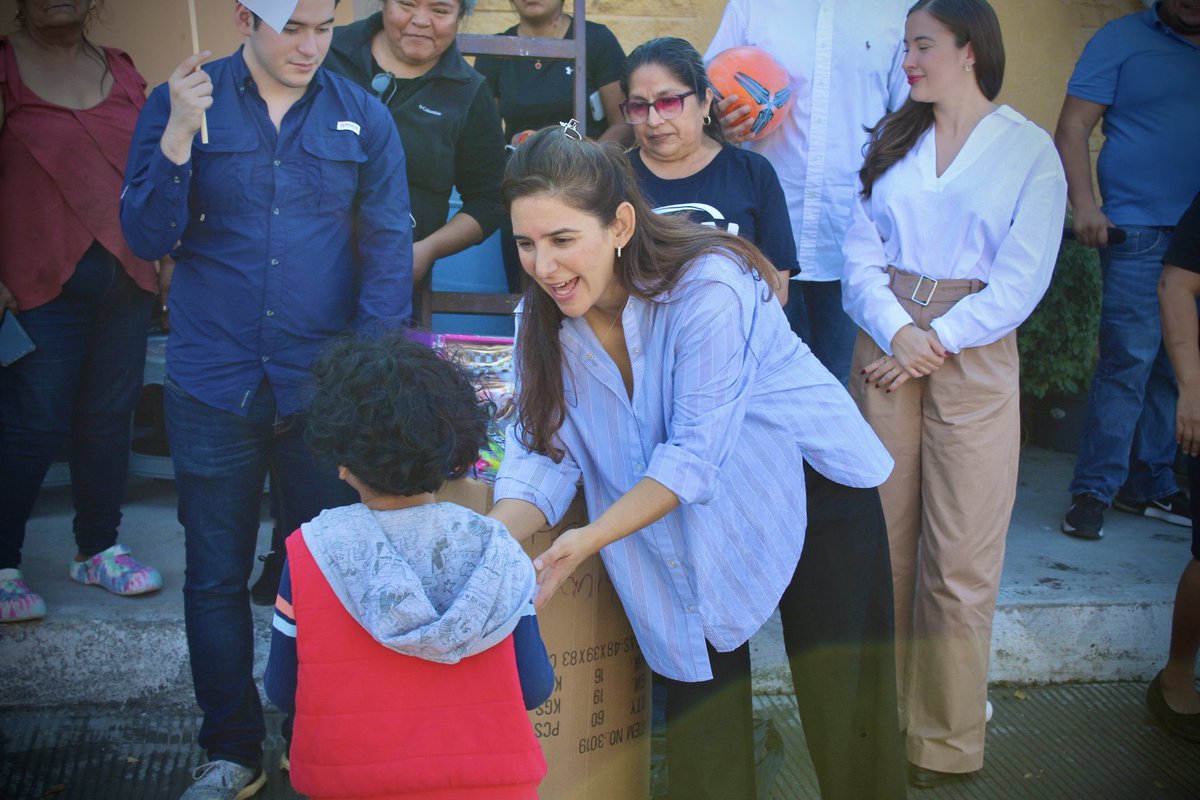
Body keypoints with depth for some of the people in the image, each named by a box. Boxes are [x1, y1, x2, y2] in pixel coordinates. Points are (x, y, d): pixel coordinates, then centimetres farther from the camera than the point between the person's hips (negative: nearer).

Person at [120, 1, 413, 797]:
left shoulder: (363, 118, 2)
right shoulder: (184, 103, 1)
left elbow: (389, 246, 0)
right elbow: (148, 237, -3)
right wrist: (177, 136, -18)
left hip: (323, 388, 0)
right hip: (214, 386, 0)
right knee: (216, 577, 9)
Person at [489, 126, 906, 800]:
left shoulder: (708, 287, -30)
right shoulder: (544, 317, -11)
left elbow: (696, 453, -28)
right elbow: (544, 447, -10)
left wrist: (591, 538, -36)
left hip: (812, 485, -4)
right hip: (695, 519, 5)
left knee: (841, 692, 4)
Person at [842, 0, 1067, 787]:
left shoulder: (1030, 148, -1)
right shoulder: (892, 140, 11)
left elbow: (1021, 281, -7)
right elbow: (861, 255, 4)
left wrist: (935, 345, -13)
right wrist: (895, 330, -12)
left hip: (972, 359, -4)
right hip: (885, 348, 4)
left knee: (960, 560, -1)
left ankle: (949, 738, 13)